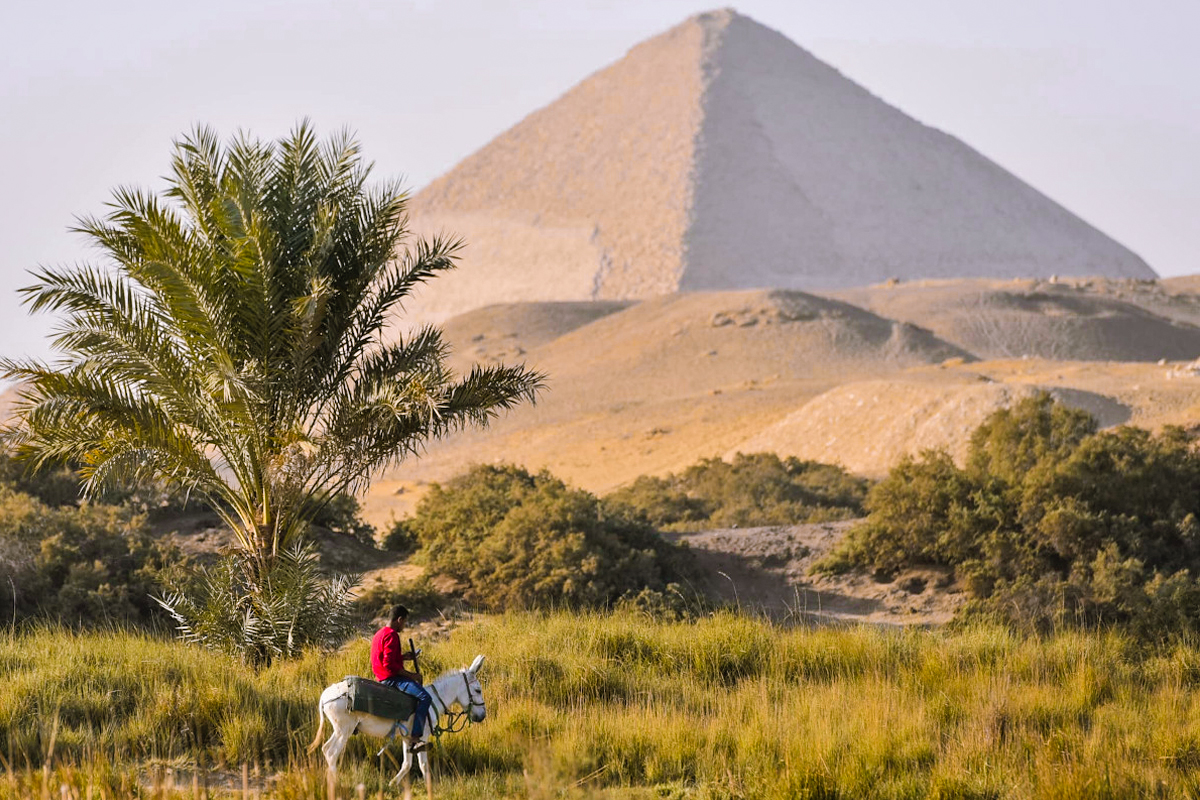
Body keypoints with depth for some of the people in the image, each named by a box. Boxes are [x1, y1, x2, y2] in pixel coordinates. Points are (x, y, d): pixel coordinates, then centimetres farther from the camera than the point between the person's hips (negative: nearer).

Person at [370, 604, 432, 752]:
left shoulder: (380, 633, 16)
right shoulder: (392, 635, -15)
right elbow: (389, 664, -24)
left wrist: (403, 657, 17)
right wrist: (411, 675, -18)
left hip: (382, 678, 11)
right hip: (391, 678, -11)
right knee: (425, 697, -25)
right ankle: (414, 738, -34)